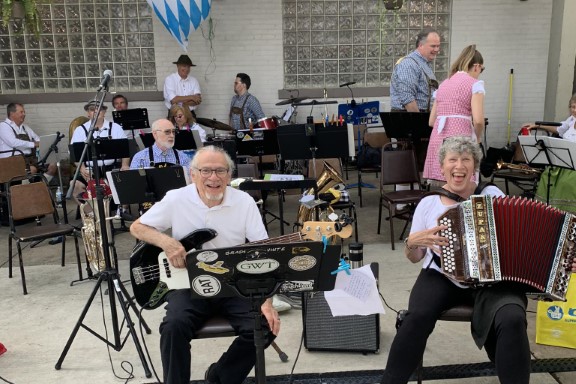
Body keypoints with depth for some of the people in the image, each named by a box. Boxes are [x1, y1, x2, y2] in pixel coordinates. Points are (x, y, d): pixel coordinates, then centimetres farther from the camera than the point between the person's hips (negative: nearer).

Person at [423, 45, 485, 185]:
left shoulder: (444, 84, 22)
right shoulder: (475, 83, 2)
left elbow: (431, 121, 20)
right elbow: (478, 120, -10)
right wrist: (478, 137, 8)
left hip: (437, 139, 6)